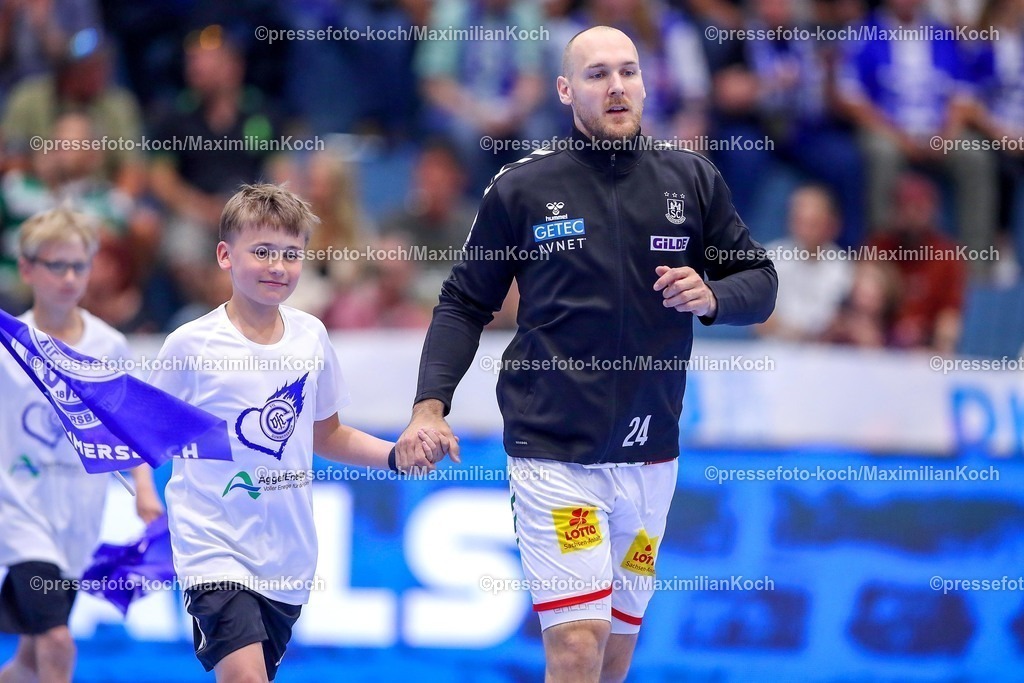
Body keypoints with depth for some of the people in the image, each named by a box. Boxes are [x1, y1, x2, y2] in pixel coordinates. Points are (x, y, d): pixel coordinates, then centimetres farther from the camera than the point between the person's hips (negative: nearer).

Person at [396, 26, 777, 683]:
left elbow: (760, 282, 11)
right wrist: (430, 404, -8)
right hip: (554, 452, -3)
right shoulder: (521, 188, -1)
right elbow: (465, 305, 5)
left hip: (650, 453, 3)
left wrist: (713, 297, -11)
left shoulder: (693, 180, 5)